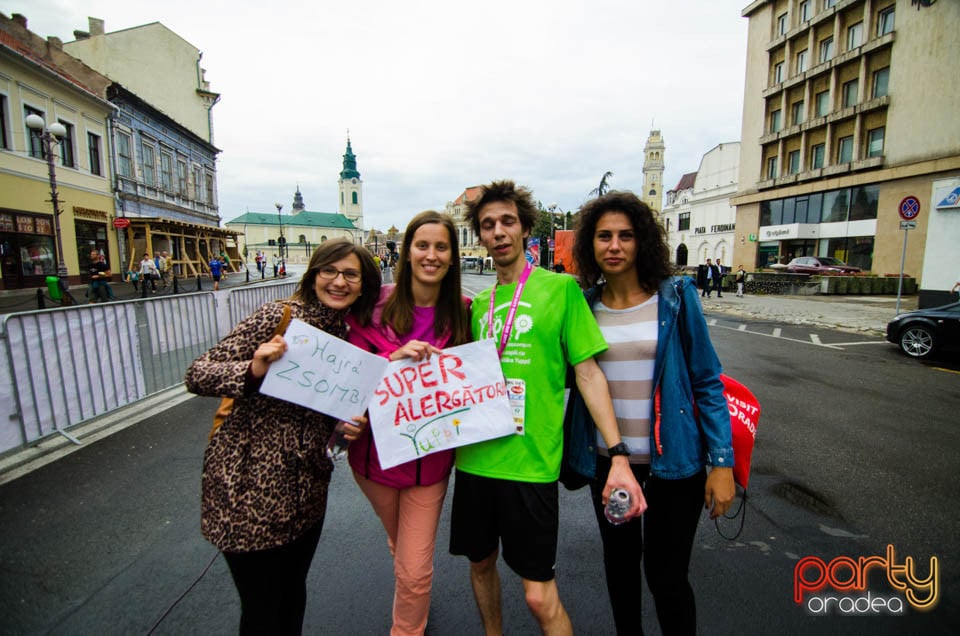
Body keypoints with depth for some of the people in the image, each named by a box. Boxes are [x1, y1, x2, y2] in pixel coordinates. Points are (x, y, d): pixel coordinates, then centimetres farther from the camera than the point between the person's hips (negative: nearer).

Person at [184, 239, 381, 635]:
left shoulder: (345, 336, 5)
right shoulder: (280, 317, -14)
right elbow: (197, 376, -16)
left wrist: (349, 423, -6)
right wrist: (254, 370, -34)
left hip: (306, 486, 6)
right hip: (251, 483, -6)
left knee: (293, 593, 23)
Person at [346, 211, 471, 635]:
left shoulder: (461, 313, -7)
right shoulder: (377, 306, -9)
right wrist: (395, 358, -27)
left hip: (429, 459, -1)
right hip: (376, 453, 2)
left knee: (414, 571, 4)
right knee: (401, 549, 27)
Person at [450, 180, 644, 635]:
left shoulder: (561, 287, -5)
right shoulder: (479, 303, 9)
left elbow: (588, 373, -7)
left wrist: (618, 456, -13)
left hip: (530, 461, -5)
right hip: (475, 457, 6)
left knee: (539, 594, 4)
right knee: (480, 562, 22)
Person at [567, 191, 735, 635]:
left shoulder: (675, 297, -8)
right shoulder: (584, 305, -2)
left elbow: (707, 381, -6)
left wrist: (722, 461, -9)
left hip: (673, 459, -2)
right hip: (607, 458, 3)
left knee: (665, 573, 8)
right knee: (619, 560, 21)